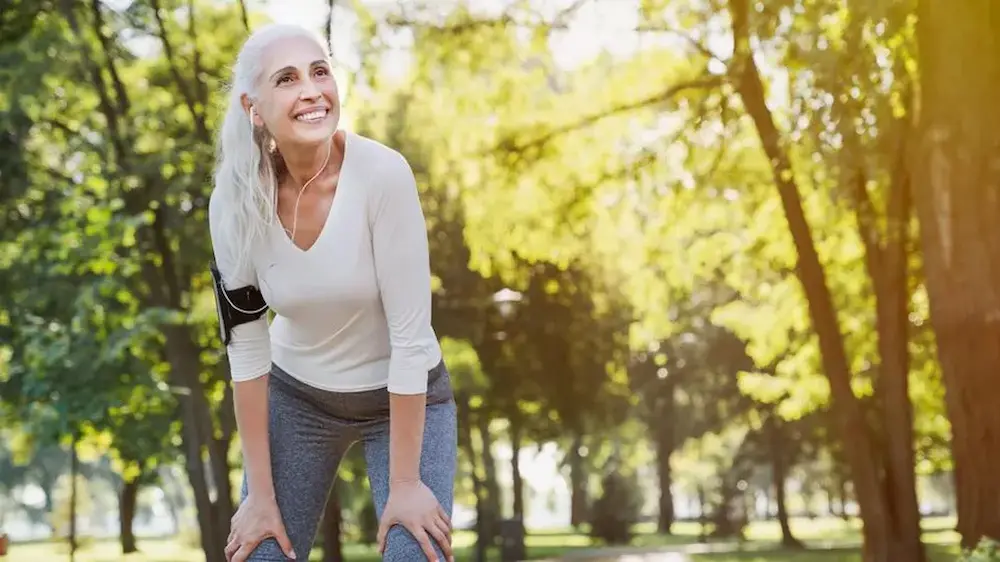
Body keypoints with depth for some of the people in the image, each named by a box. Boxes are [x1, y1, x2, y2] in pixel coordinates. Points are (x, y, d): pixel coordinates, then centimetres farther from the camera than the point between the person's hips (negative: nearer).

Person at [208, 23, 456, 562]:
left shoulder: (382, 173, -28)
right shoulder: (236, 199, -18)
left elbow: (409, 334, -24)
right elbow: (245, 345, -11)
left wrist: (403, 483, -21)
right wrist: (261, 493, -9)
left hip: (405, 398, -2)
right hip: (295, 396, 3)